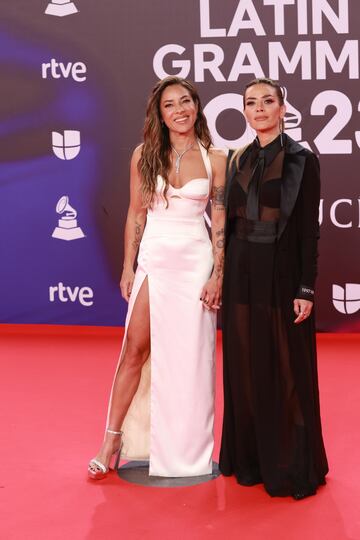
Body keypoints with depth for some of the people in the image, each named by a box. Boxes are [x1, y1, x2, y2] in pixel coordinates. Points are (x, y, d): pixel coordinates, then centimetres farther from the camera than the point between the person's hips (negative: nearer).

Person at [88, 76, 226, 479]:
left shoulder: (215, 159, 0)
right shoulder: (144, 155, 2)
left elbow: (220, 222, 0)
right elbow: (136, 214, 5)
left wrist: (218, 274, -6)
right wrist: (128, 268, 1)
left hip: (197, 261, 0)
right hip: (154, 259, 0)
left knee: (191, 356, 6)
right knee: (135, 350, 1)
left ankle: (188, 449, 20)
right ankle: (113, 438, 13)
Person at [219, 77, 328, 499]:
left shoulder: (303, 160, -5)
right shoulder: (237, 159, 10)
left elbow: (309, 229, -8)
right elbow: (228, 219, 12)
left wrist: (305, 289, -13)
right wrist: (223, 274, 8)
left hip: (281, 273, -5)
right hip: (241, 272, 5)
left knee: (285, 369, 1)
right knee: (244, 366, 10)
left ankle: (291, 465, 13)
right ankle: (250, 457, 23)